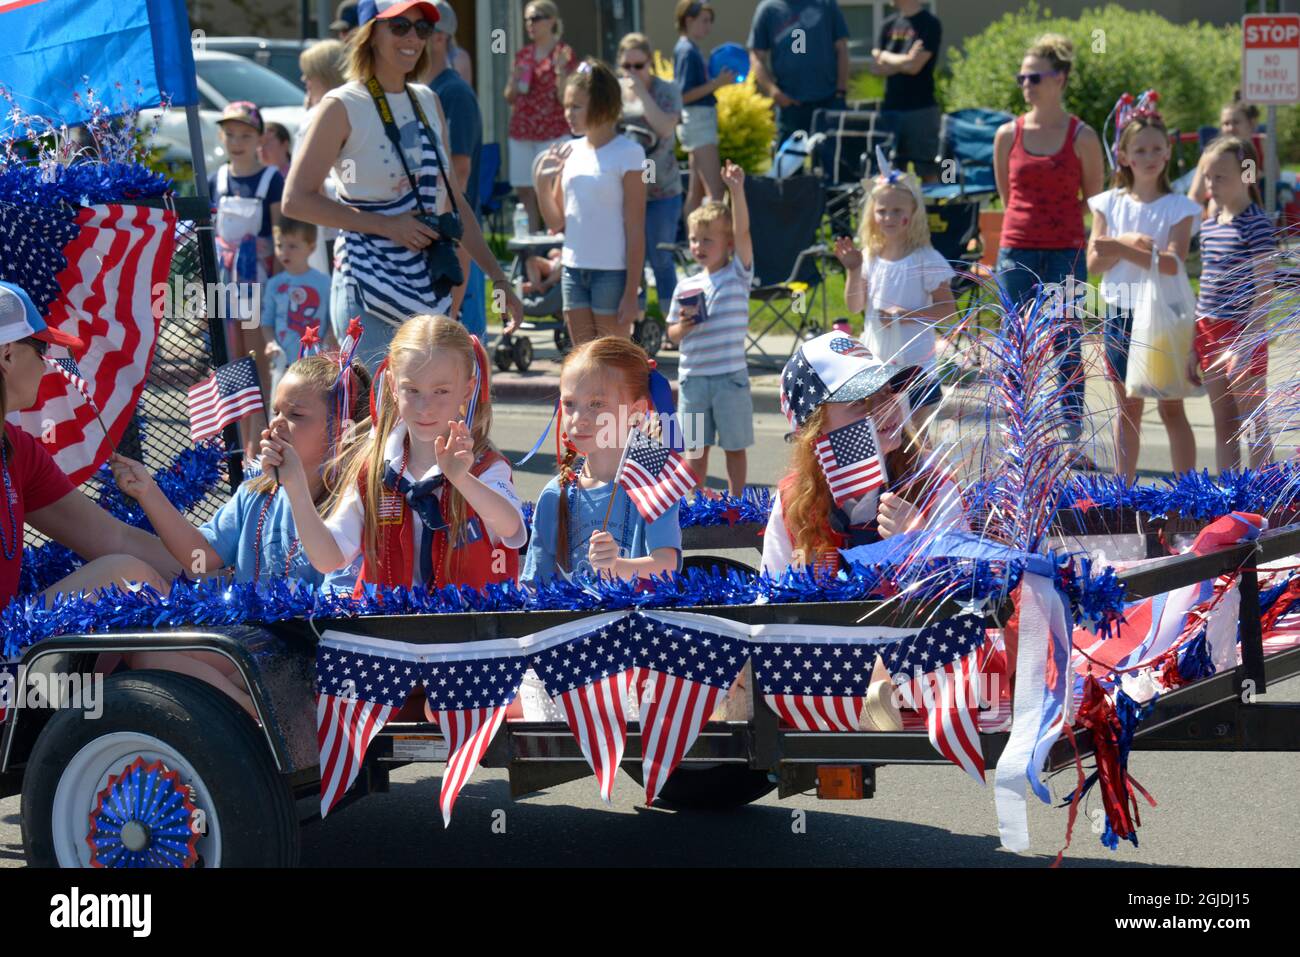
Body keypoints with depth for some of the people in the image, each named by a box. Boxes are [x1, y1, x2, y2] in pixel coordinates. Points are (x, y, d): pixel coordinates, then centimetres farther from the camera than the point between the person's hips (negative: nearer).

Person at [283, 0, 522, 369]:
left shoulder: (428, 103, 15)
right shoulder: (344, 106, -5)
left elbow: (454, 201, 20)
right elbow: (296, 200, -11)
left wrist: (497, 276, 15)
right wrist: (386, 225, -15)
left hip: (430, 290, 7)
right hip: (370, 292, -6)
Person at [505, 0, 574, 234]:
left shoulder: (563, 53, -2)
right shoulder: (523, 55, 13)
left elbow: (565, 99, -7)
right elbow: (510, 99, 17)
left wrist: (560, 70, -20)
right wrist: (514, 80, -2)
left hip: (552, 133, -5)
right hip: (522, 133, 5)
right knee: (525, 194, 4)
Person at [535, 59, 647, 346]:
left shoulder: (627, 153, -8)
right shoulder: (569, 152, 8)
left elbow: (635, 229, -9)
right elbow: (557, 223, 12)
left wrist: (631, 292, -13)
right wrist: (542, 182, -5)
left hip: (612, 271, -6)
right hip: (574, 268, 6)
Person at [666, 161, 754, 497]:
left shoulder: (738, 275, -1)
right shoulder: (686, 287, 7)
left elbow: (742, 231, -15)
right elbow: (673, 334, 12)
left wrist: (737, 190, -25)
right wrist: (685, 325, -11)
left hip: (730, 375, -3)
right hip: (693, 377, 3)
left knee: (734, 444, 5)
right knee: (697, 445, 10)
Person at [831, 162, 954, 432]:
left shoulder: (926, 259, -12)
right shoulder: (870, 257, 3)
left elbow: (946, 308, -12)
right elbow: (854, 305, 7)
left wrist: (908, 316, -24)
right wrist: (853, 270, -7)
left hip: (915, 362, -5)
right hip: (875, 363, 5)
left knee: (915, 435, 4)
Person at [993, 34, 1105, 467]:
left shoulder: (1082, 137, -3)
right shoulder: (1008, 134, 4)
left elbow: (1095, 199, 5)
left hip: (1066, 252, -2)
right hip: (1017, 250, 2)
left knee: (1068, 346, -2)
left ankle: (1074, 439, 1)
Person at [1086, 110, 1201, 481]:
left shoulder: (1179, 207, -6)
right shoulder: (1110, 204, 3)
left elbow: (1173, 263, -20)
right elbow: (1094, 263, -3)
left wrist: (1120, 249, -28)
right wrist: (1129, 242, -20)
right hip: (1120, 315, 3)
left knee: (1172, 409, 0)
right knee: (1128, 409, 12)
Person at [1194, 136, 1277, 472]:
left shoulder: (1256, 225, -11)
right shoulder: (1209, 225, 12)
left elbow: (1264, 289, -14)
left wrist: (1246, 342, -19)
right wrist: (1196, 341, 16)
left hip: (1242, 333, -8)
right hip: (1209, 331, 8)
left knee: (1255, 423, -2)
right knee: (1223, 425, 11)